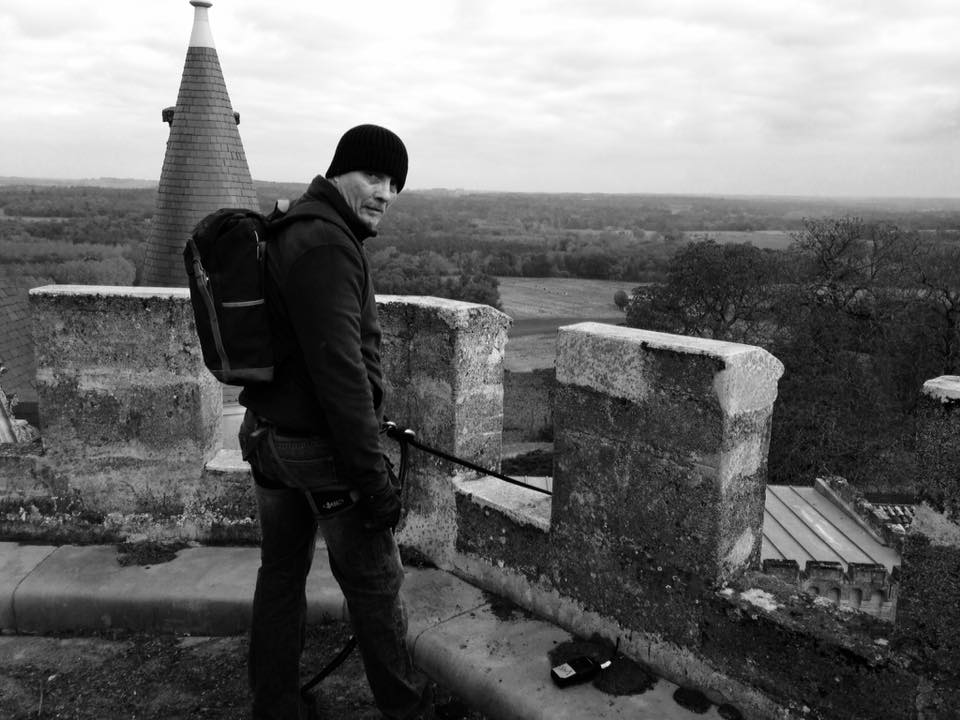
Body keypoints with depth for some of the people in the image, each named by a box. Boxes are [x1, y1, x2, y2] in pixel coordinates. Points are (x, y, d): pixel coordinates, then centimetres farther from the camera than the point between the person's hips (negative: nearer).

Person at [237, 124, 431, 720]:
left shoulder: (288, 229, 11)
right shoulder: (326, 245, -22)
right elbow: (340, 372, -26)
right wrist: (374, 477, -22)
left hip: (267, 434, 10)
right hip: (322, 446, -9)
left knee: (281, 572, 19)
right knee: (373, 582, 8)